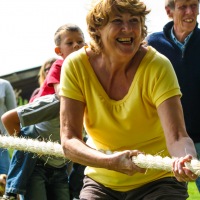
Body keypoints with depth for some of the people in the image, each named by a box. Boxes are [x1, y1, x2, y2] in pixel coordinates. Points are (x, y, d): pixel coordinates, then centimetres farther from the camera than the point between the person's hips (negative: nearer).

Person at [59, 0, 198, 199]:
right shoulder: (76, 66, -13)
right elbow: (68, 140, -17)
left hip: (157, 182, -2)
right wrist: (110, 162, -35)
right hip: (101, 181, 2)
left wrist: (186, 161, -48)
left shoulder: (157, 66, -17)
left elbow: (176, 137, -25)